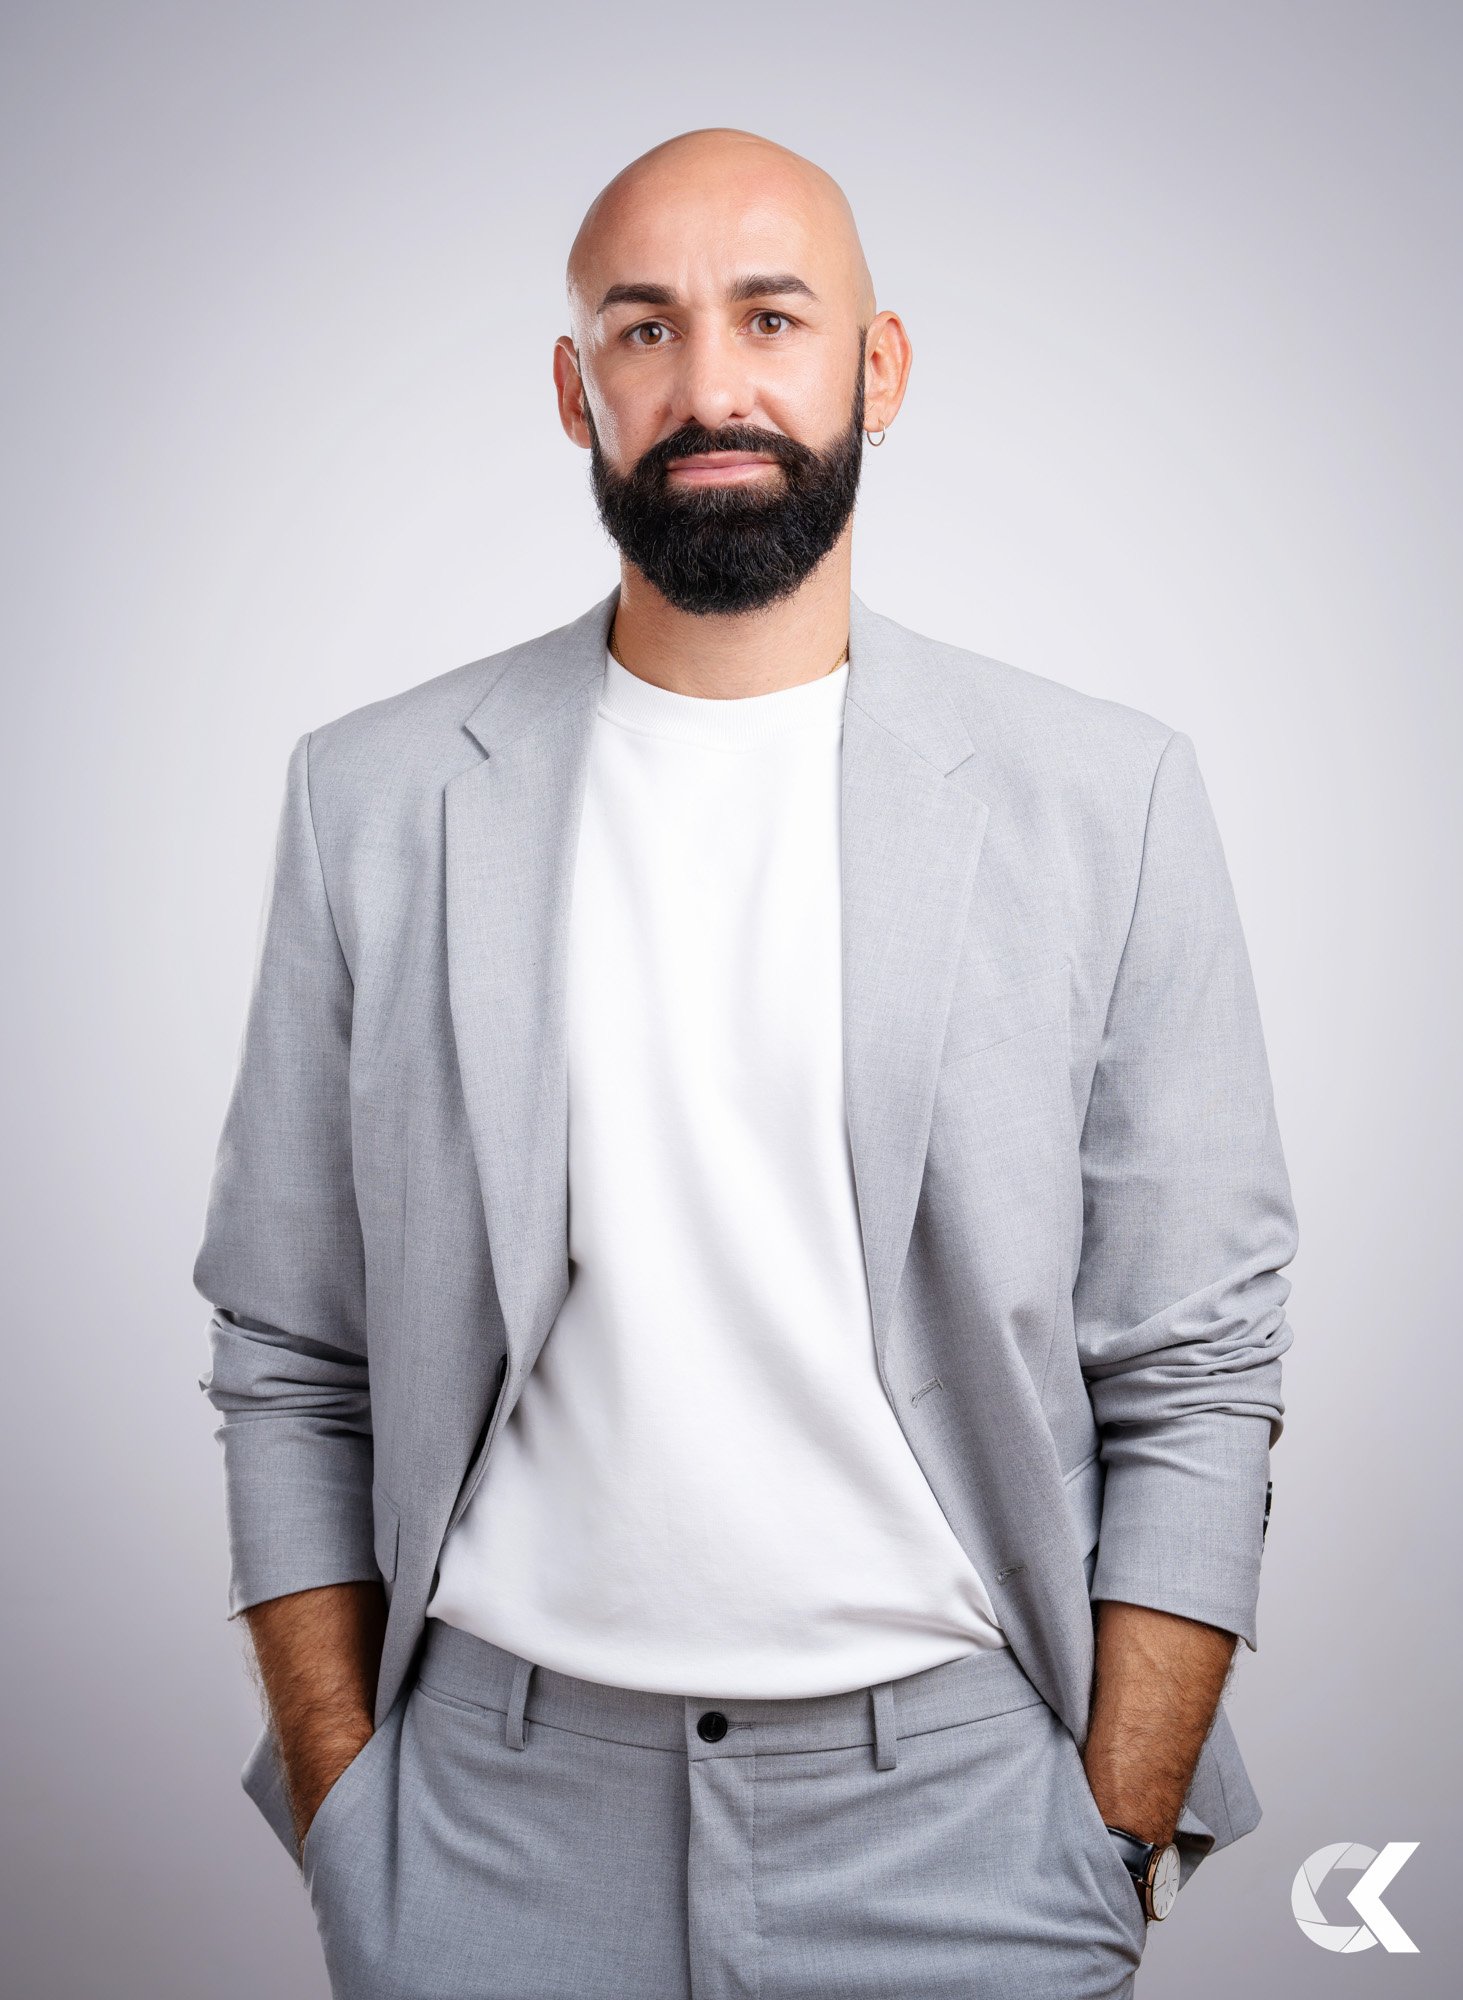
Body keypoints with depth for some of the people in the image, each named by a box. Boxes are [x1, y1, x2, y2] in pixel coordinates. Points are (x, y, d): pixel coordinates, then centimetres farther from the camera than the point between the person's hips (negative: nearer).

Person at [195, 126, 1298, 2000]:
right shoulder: (375, 795, -1)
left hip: (956, 1793, 0)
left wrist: (1117, 1849, -6)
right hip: (496, 1805, 1)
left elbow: (1194, 1377, -3)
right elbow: (288, 1366, 2)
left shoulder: (1104, 796, -4)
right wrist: (344, 1816, -1)